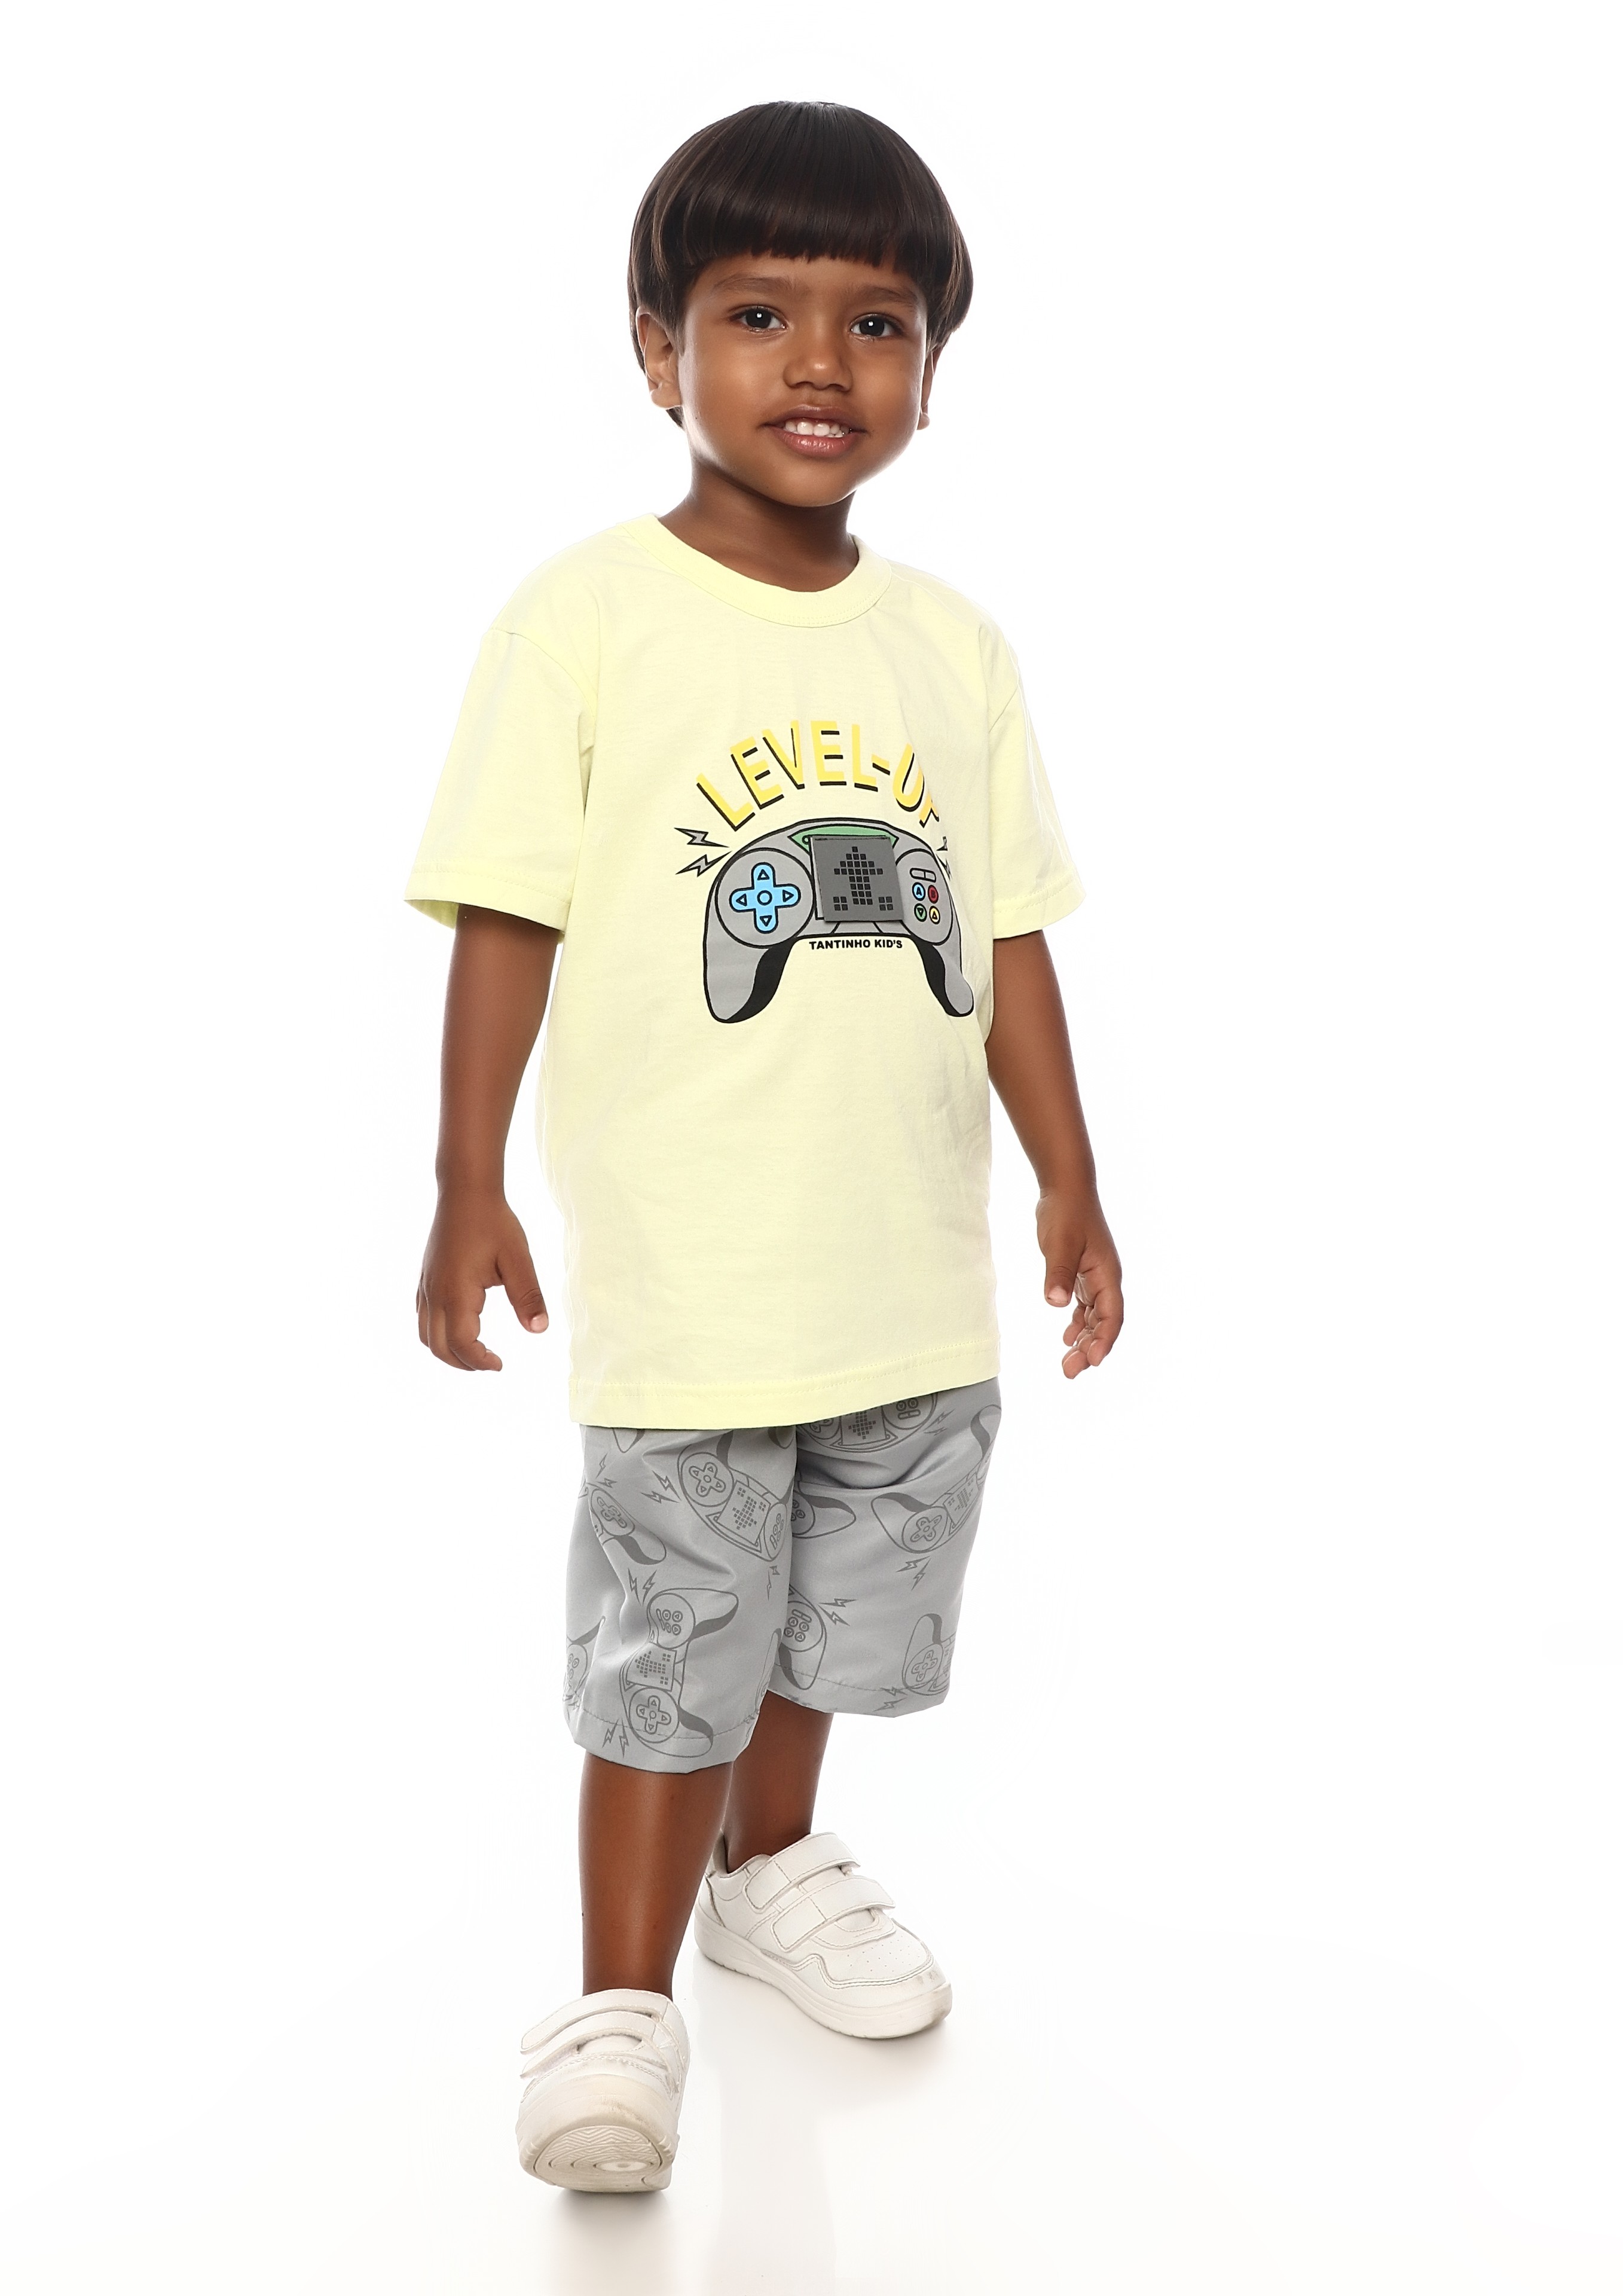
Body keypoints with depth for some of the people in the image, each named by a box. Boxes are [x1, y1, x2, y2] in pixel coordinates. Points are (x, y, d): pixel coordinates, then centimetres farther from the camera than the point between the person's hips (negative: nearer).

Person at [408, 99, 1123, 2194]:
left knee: (837, 1617, 20)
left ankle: (770, 1866, 45)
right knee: (673, 1649, 5)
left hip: (917, 1276, 5)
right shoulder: (587, 618, -9)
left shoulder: (953, 647, 6)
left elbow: (1005, 934, 10)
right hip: (688, 1281, -5)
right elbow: (508, 919, -9)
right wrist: (468, 1190, -12)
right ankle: (624, 1999, 23)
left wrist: (1069, 1182, 9)